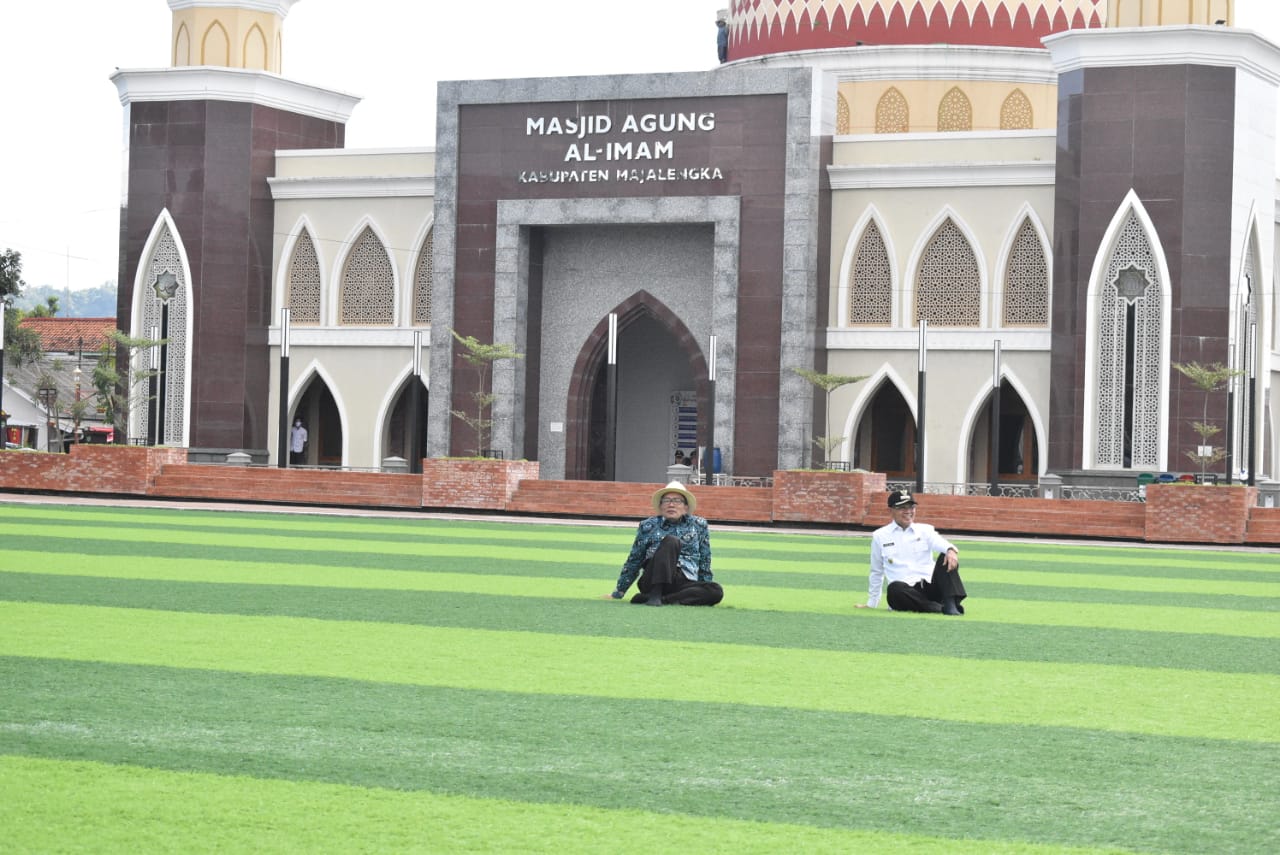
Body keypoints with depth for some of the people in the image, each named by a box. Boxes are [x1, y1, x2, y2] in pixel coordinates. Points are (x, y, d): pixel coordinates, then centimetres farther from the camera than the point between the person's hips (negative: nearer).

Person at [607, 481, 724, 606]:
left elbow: (705, 561, 17)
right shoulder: (648, 526, 10)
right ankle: (654, 595, -36)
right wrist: (618, 593, 17)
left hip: (685, 584, 2)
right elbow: (634, 561, 16)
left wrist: (704, 593, 17)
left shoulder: (699, 525, 13)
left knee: (716, 591, -30)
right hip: (654, 581, -2)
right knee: (671, 541, -27)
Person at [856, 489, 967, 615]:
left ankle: (951, 604, -36)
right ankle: (940, 608, -33)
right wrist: (871, 604, 22)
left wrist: (951, 550, -36)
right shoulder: (880, 536, 11)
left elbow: (941, 544, -11)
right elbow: (877, 572, 20)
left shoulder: (925, 530, 11)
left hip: (931, 587, 1)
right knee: (894, 589, -36)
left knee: (947, 558, -24)